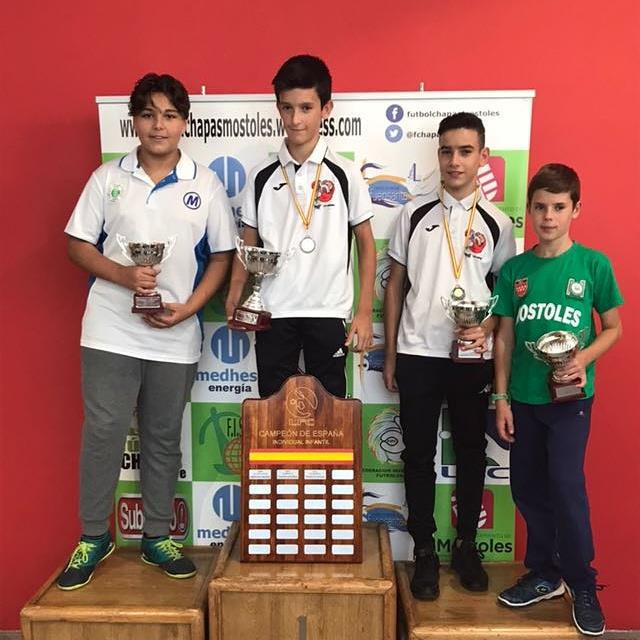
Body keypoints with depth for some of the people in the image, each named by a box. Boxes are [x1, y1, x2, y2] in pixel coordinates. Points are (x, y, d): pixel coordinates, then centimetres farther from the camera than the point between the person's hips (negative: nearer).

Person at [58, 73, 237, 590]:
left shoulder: (206, 184, 3)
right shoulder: (107, 178, 3)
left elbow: (221, 256, 3)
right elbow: (78, 246, 4)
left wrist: (188, 308, -10)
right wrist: (123, 275, -14)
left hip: (176, 337, 1)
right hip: (110, 331, 0)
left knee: (164, 438, 12)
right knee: (103, 432, 4)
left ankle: (158, 537, 27)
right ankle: (93, 536, 23)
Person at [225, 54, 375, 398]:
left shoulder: (344, 175, -1)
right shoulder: (262, 176, 4)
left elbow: (366, 243, 4)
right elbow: (249, 245, 8)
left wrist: (364, 311, -1)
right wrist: (235, 294, -8)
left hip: (328, 312, -1)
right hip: (273, 312, 2)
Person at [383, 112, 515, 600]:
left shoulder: (496, 223, 2)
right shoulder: (415, 213, 3)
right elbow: (396, 285, 5)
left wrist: (486, 330, -12)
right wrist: (389, 354, 3)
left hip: (472, 357, 0)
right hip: (417, 354, 0)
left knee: (471, 452, 11)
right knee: (419, 454, 7)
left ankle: (466, 545, 29)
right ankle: (424, 550, 21)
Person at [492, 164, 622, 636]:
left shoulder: (593, 264, -5)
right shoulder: (514, 270, 2)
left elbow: (613, 327, 3)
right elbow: (505, 338, 5)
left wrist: (583, 359, -16)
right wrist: (502, 398, 2)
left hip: (569, 396, -3)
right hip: (524, 397, 4)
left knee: (566, 484, -7)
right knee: (528, 488, 11)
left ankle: (583, 586, 16)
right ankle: (544, 575, 31)